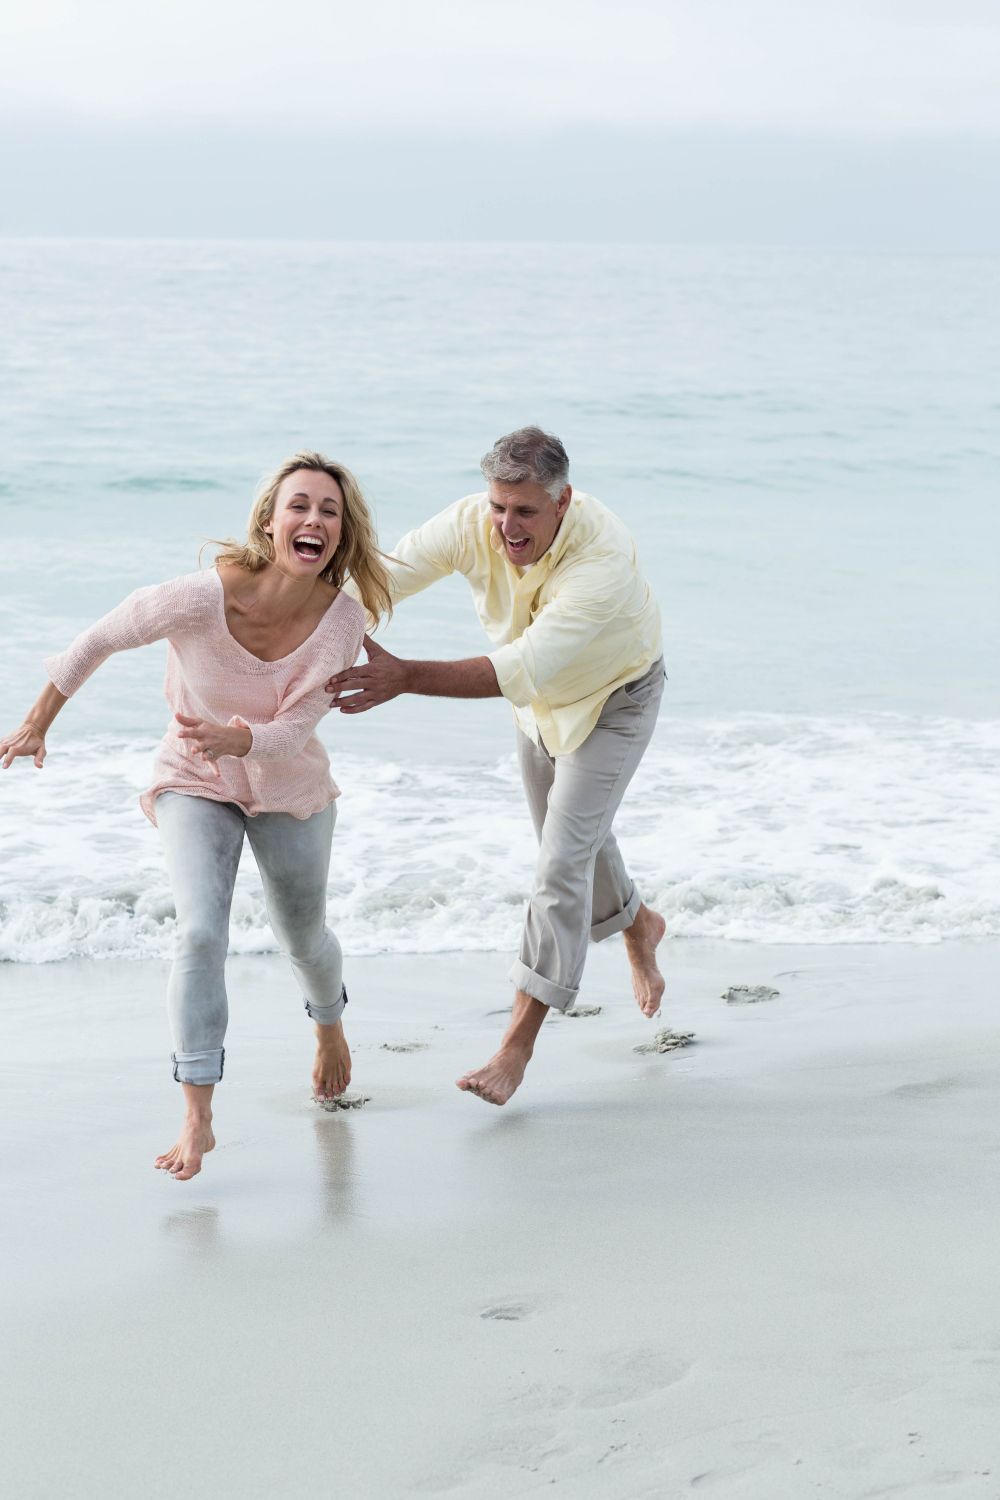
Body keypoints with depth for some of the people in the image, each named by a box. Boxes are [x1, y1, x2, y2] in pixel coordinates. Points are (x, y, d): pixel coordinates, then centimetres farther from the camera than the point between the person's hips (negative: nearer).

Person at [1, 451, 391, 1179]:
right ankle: (198, 1119, -14)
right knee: (202, 933, -20)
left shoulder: (342, 620, -25)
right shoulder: (201, 599, -32)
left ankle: (330, 1026, 54)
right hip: (194, 785, -2)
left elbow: (294, 729, -21)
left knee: (304, 937, 19)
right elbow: (99, 641, -16)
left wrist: (233, 739, -43)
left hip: (290, 790, 2)